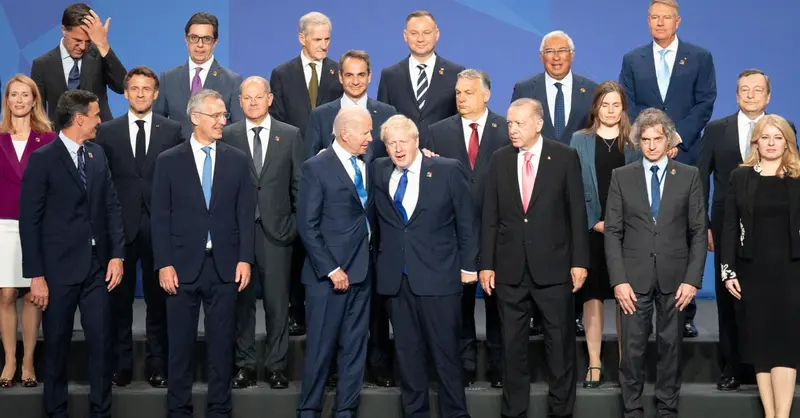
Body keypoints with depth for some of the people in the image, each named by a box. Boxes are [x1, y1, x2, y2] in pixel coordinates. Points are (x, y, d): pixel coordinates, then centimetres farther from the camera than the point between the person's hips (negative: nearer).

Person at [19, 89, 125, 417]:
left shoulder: (97, 154, 9)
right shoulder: (42, 159, -7)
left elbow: (112, 206, 9)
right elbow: (30, 220, -8)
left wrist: (117, 254, -1)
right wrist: (36, 275, -11)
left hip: (97, 265, 4)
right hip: (59, 267, -4)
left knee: (101, 341, 4)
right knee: (57, 343, 8)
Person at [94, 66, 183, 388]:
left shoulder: (173, 131, 4)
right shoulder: (107, 131, 6)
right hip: (120, 226, 1)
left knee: (158, 298, 5)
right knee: (120, 298, 6)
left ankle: (157, 364, 13)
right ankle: (121, 364, 15)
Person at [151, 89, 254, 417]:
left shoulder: (238, 160, 7)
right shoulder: (169, 161, 2)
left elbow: (246, 213, 5)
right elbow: (160, 217, -1)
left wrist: (244, 259, -4)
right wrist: (164, 264, -8)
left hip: (225, 266, 1)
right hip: (183, 266, -1)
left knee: (222, 343, 6)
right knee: (180, 344, 5)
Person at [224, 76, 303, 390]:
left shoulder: (290, 135, 6)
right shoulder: (228, 136, 5)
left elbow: (299, 183, 7)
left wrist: (298, 223, 2)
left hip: (276, 229, 0)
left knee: (277, 301, 2)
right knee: (241, 299, 5)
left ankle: (276, 365, 11)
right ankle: (244, 364, 14)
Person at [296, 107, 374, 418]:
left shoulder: (368, 165, 9)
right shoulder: (316, 168, -7)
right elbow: (307, 226, -10)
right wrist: (331, 269, -14)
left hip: (362, 271, 5)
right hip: (329, 273, -5)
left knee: (355, 346, 9)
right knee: (321, 346, 1)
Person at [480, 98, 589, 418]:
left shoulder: (565, 157, -2)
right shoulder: (500, 159, 5)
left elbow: (577, 212, -2)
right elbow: (490, 216, 5)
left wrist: (579, 261, -6)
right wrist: (486, 263, 2)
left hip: (553, 265, -2)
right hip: (510, 267, 2)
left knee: (560, 340, 5)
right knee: (512, 342, 9)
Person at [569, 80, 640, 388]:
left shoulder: (635, 142, 8)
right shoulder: (580, 141, 7)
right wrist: (594, 222, -8)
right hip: (591, 229, 0)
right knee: (592, 294, 0)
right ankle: (594, 364, 5)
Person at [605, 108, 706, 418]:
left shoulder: (689, 176, 5)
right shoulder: (622, 177, 5)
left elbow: (698, 232, 3)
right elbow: (613, 232, 2)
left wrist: (692, 278, -5)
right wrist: (618, 280, -7)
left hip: (674, 277, 0)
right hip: (635, 276, 0)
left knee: (671, 345, 7)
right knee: (632, 347, 0)